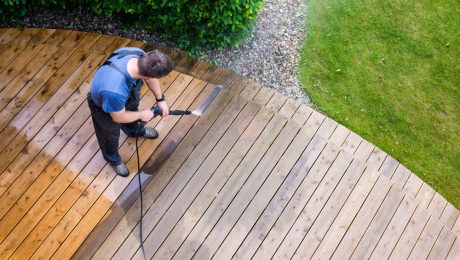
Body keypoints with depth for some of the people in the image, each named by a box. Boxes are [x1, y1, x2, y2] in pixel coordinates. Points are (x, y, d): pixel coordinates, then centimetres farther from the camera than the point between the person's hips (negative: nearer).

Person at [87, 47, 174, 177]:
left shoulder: (138, 54, -34)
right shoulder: (115, 91, -51)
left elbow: (150, 76, -9)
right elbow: (119, 117, -28)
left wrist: (160, 99, -4)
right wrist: (141, 114, -12)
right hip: (103, 107, -5)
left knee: (133, 108, 36)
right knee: (110, 135, 26)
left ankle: (134, 130, 71)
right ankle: (112, 157, 60)